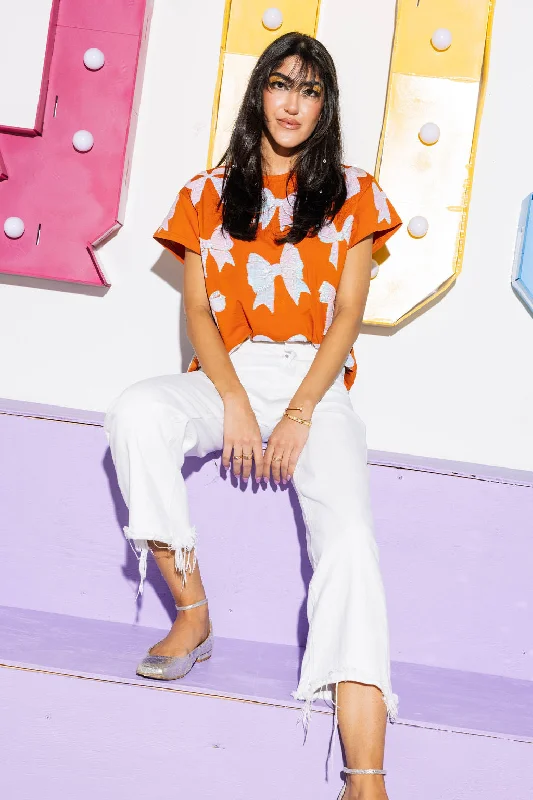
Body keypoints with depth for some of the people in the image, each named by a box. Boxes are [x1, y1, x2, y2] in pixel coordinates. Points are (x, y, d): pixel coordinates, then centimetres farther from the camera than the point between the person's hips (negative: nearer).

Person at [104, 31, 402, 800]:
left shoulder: (352, 194, 9)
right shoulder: (208, 194, 12)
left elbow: (347, 315, 1)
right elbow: (198, 311, 5)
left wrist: (298, 417, -12)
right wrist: (234, 404, -13)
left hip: (315, 384, -1)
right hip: (227, 375, 2)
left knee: (349, 540, -27)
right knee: (136, 412, -34)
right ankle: (192, 614, -19)